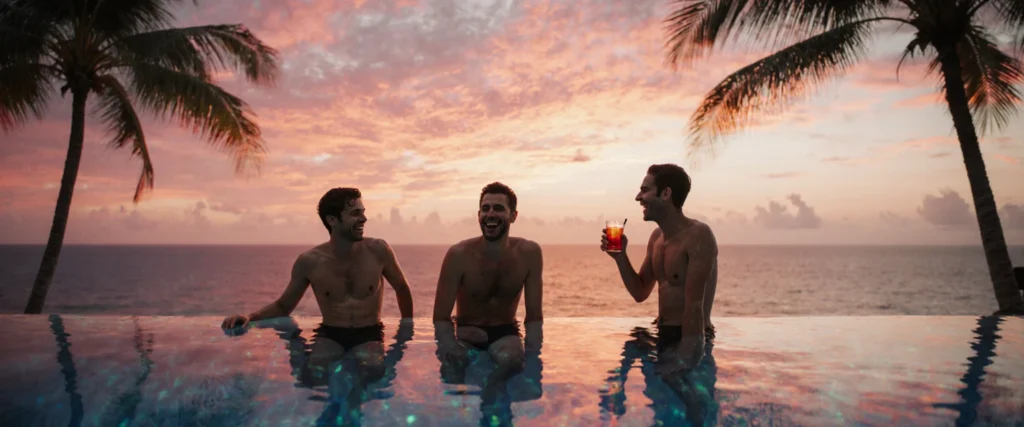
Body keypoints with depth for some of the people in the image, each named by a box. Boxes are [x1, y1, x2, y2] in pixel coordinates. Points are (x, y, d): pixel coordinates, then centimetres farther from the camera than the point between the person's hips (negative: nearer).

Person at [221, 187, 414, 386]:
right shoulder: (309, 261, -5)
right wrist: (250, 317, -10)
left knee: (369, 369, -32)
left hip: (369, 335, 0)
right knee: (313, 370, -31)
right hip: (330, 335, 1)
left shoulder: (378, 250, -6)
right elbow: (283, 306, 9)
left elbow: (402, 289, 11)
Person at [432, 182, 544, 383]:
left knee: (511, 360, -34)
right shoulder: (459, 254, -19)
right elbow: (441, 317, -15)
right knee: (453, 362, -34)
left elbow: (534, 317, -10)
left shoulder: (529, 253, -15)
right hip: (466, 334, 0)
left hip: (505, 333, 1)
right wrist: (450, 347, -37)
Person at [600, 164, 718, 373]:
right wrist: (620, 256, -2)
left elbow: (694, 306, -21)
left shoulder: (698, 235, -18)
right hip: (662, 336, 8)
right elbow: (640, 293, 11)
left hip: (689, 340, -8)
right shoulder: (657, 237, 7)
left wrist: (687, 357, -22)